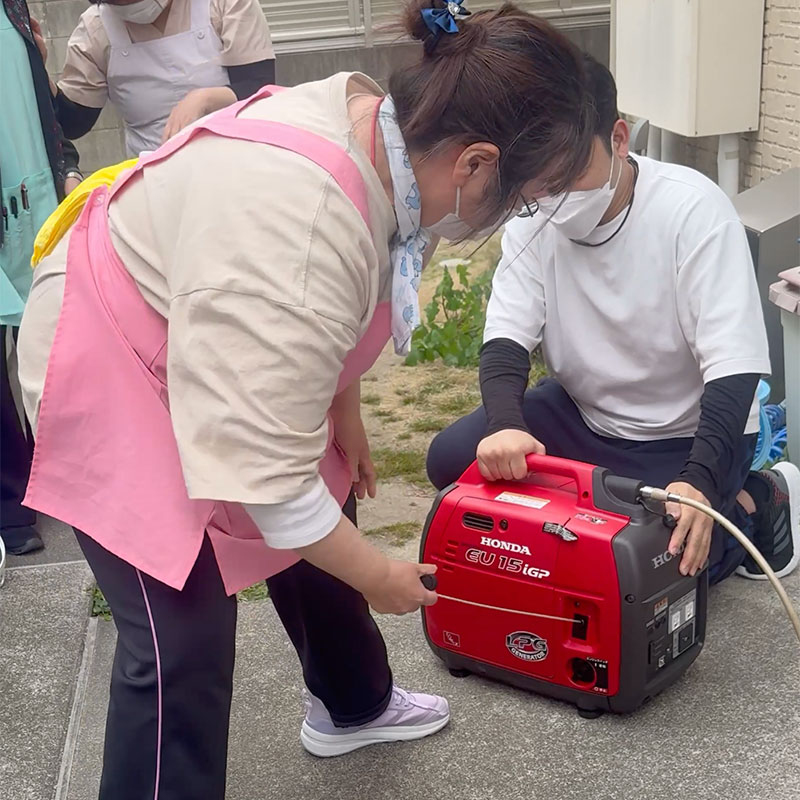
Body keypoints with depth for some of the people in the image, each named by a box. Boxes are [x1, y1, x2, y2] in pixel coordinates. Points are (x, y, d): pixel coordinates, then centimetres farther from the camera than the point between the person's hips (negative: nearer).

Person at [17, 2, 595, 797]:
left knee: (323, 525, 19)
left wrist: (344, 412, 15)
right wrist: (377, 576, -20)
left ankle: (352, 705, 43)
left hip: (219, 359, 9)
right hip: (114, 376, -9)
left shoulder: (372, 124, -11)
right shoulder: (297, 232, -39)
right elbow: (262, 468, -34)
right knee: (182, 642, -10)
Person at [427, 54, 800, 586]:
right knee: (451, 459, -12)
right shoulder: (533, 218, -11)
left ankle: (752, 504, 6)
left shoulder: (694, 210, -25)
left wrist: (698, 480, -44)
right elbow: (505, 339, -15)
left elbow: (734, 368, -29)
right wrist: (505, 424, -38)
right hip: (586, 413, 5)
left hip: (688, 433, -5)